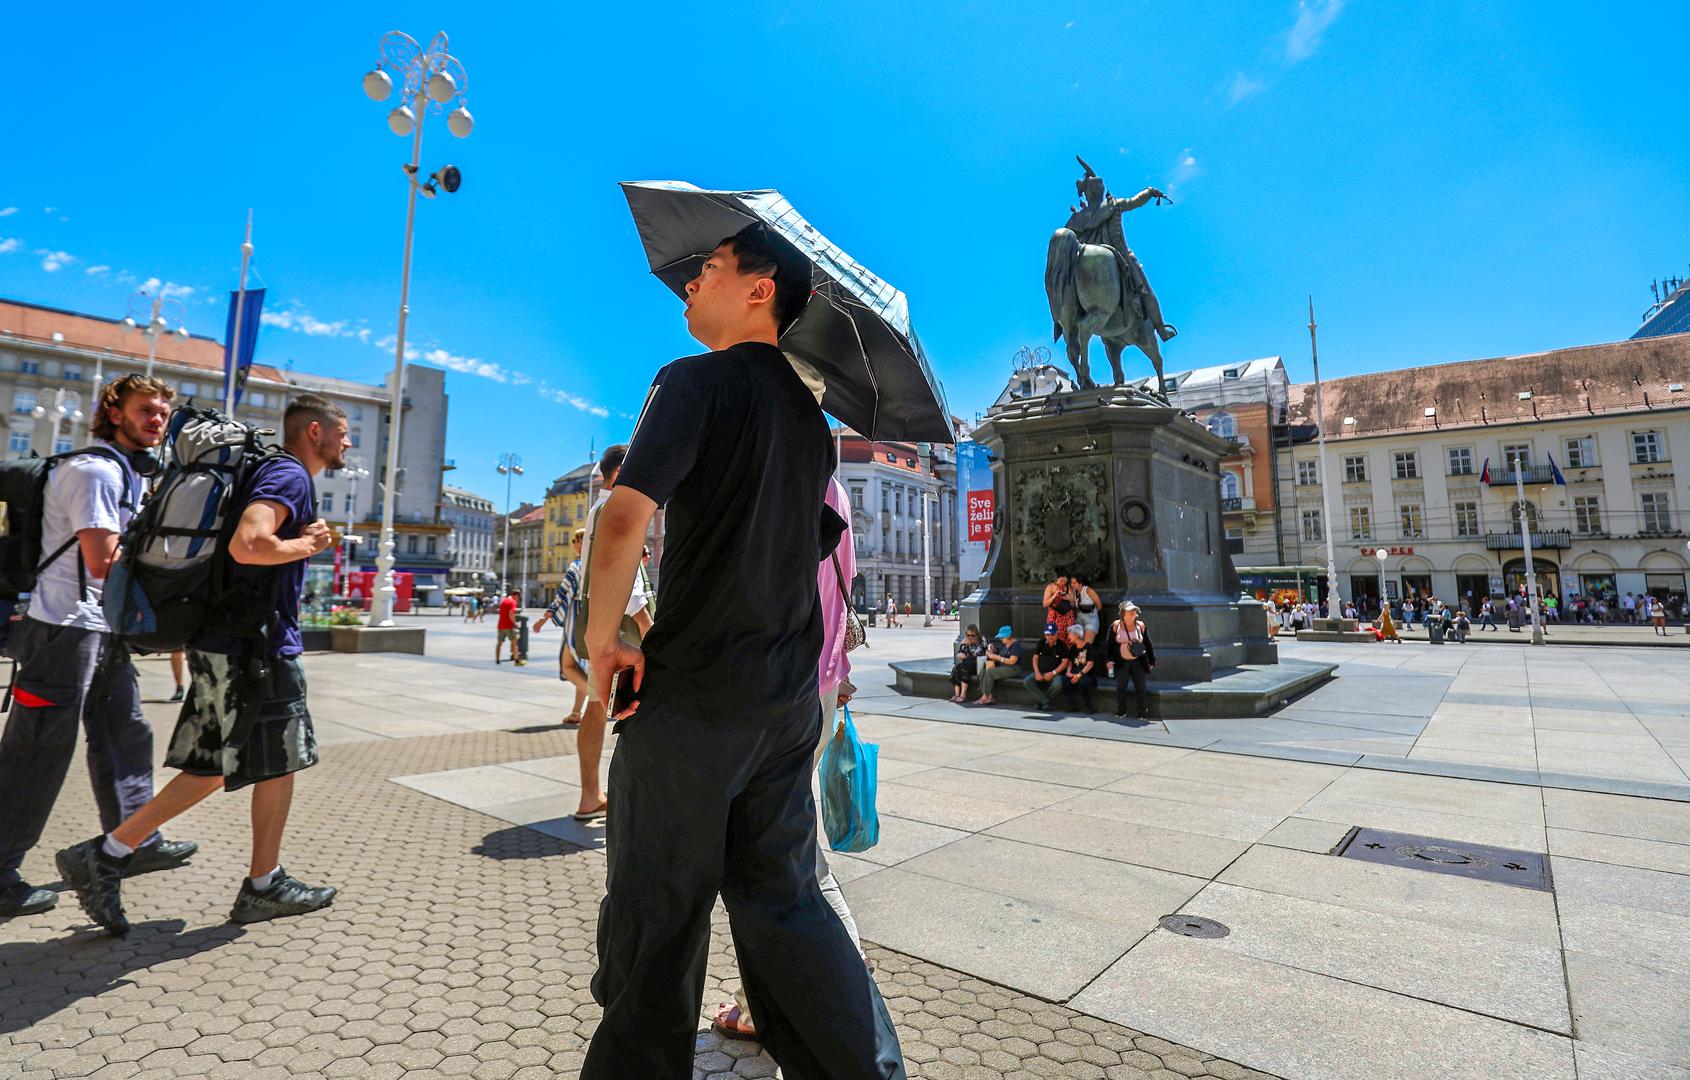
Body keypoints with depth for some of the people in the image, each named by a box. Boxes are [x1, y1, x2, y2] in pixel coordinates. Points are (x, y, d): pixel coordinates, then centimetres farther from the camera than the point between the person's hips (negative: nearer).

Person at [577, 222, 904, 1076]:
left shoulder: (696, 381, -10)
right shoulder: (806, 410, 13)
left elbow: (625, 518, -24)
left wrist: (601, 637, -11)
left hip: (691, 696, -7)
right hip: (790, 696, 7)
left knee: (656, 913, 11)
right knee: (781, 894, 19)